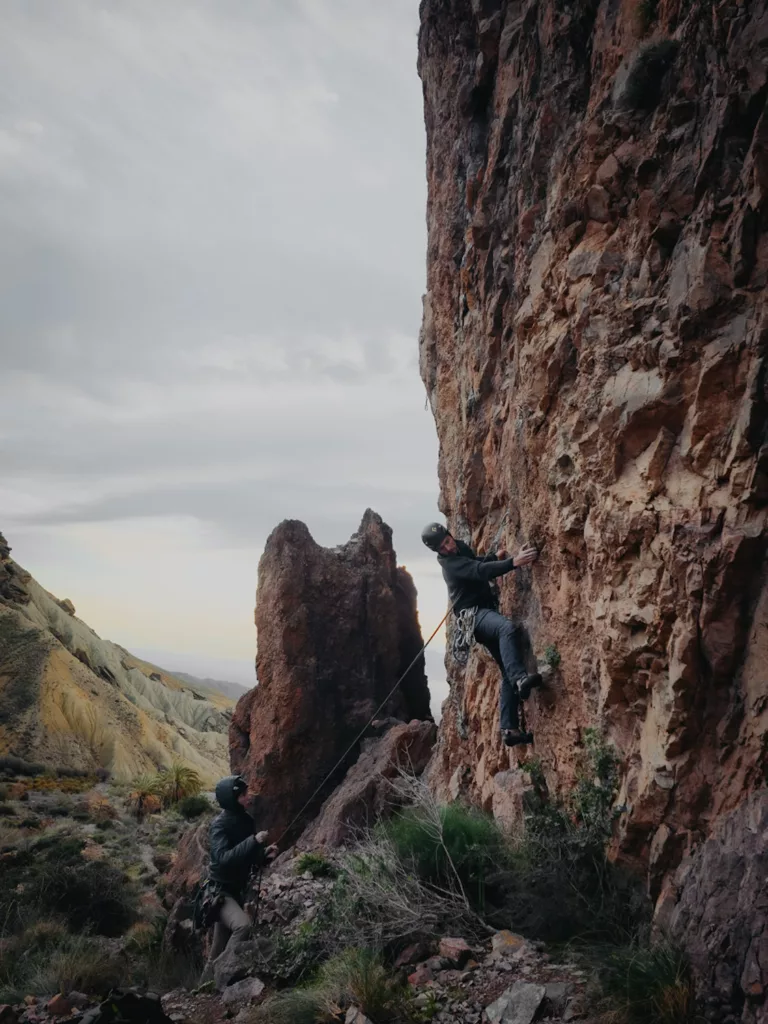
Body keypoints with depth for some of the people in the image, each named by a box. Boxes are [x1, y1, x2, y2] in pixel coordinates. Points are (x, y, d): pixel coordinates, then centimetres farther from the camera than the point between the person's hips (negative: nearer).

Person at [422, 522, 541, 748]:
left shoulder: (461, 548, 13)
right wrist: (513, 562, -45)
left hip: (486, 612, 9)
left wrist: (494, 558, 18)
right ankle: (519, 678, -55)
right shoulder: (449, 562, -16)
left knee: (508, 673, 0)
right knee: (508, 627, -41)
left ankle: (509, 729, -3)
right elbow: (481, 571, -33)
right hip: (473, 614, -9)